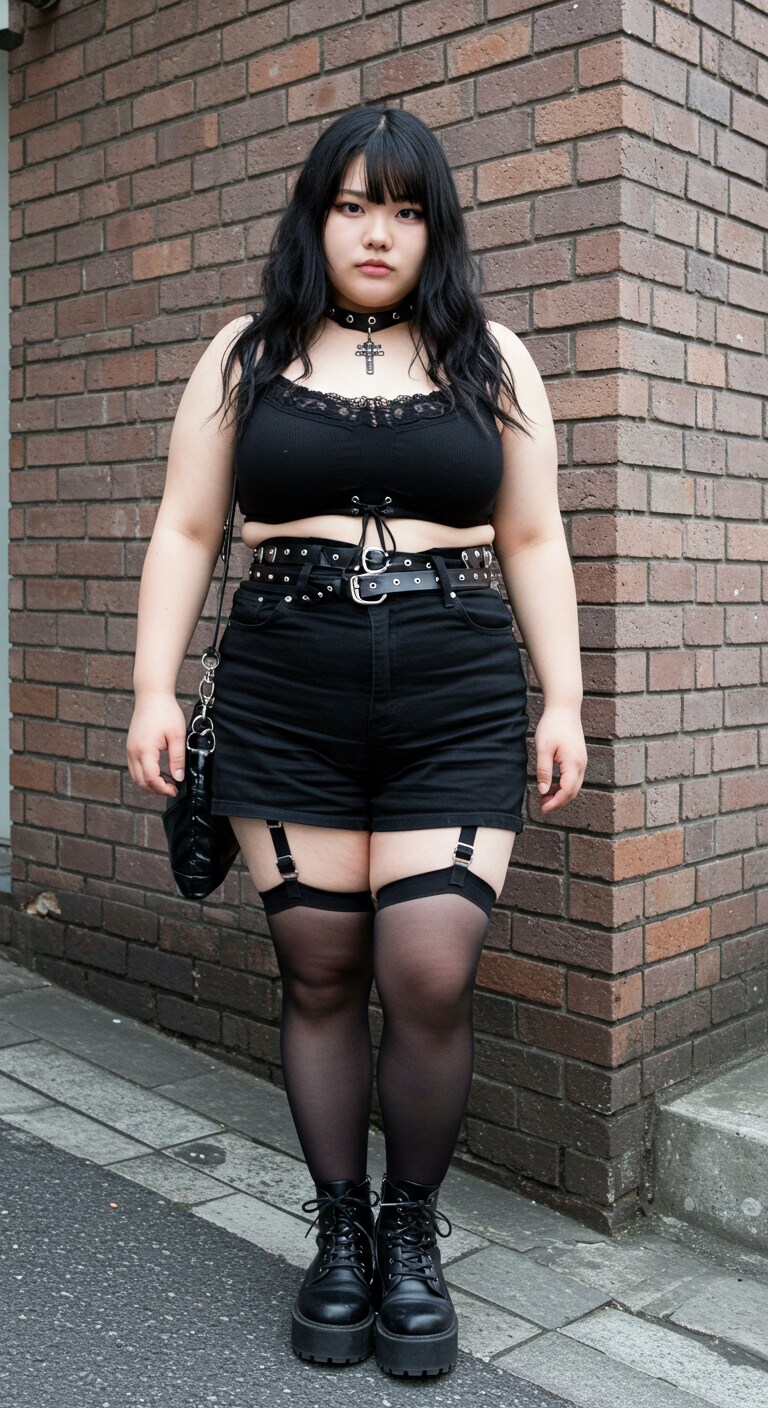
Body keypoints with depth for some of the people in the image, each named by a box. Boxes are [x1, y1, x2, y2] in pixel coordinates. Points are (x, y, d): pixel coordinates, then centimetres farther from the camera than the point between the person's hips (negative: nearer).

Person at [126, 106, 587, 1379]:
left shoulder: (493, 362, 12)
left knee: (431, 981, -9)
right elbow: (186, 532, 9)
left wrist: (563, 702, 4)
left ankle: (414, 1232, 16)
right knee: (321, 977, 5)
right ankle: (340, 1231, 24)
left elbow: (533, 541, 11)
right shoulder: (247, 357, 11)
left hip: (459, 707, 0)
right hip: (284, 705, 1)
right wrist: (155, 689, 0)